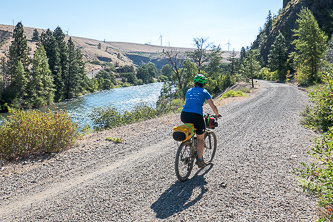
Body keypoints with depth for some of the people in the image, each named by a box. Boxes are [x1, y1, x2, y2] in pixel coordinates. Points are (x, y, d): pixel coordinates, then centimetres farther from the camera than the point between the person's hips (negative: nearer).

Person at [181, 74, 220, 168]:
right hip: (196, 116, -4)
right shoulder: (204, 92, 10)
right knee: (201, 138, 15)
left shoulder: (189, 91, 21)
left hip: (184, 115, 4)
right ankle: (200, 160, 18)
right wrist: (217, 115, 28)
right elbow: (213, 106, 10)